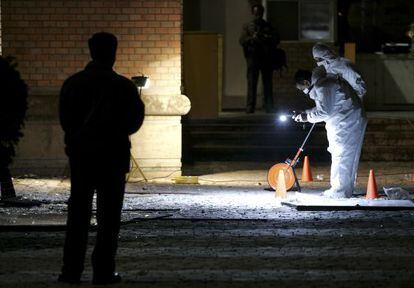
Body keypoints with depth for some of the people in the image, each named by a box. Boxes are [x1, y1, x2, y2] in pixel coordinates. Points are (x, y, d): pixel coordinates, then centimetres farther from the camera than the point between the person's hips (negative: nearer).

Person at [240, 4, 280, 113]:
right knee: (252, 84, -6)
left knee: (268, 83, 3)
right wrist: (252, 38, -17)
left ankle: (269, 107, 7)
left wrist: (267, 38, -12)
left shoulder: (268, 26, 15)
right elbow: (242, 41, 1)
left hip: (266, 58, 2)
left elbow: (276, 39, 8)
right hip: (253, 57, -2)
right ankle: (250, 108, -6)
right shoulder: (247, 26, 11)